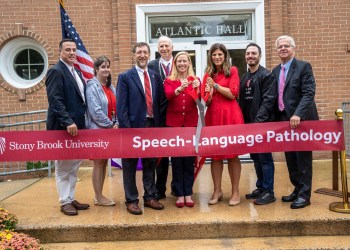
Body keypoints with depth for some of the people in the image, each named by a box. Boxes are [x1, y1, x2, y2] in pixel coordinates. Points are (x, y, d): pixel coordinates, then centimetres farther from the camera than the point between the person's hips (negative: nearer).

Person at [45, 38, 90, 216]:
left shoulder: (76, 72, 17)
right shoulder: (56, 71, -10)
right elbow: (55, 100, -19)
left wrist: (78, 122, 11)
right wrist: (68, 122, -26)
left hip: (76, 126, 9)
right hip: (62, 127, -8)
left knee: (74, 166, 14)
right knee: (63, 167, 3)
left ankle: (71, 198, 25)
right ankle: (65, 202, 13)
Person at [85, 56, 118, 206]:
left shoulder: (111, 87, 14)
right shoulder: (92, 86, -10)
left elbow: (116, 108, 12)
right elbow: (95, 111, -18)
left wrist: (116, 124, -5)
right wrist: (110, 125, -15)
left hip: (110, 130, 7)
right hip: (97, 130, -7)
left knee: (104, 163, 11)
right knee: (98, 163, 0)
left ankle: (99, 195, 21)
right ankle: (98, 198, 10)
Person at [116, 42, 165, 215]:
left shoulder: (156, 77, 11)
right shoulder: (125, 77, -3)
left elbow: (160, 102, 10)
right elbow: (121, 106, -9)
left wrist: (159, 125, 2)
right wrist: (126, 129, -15)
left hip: (152, 126, 5)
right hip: (133, 125, -4)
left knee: (150, 163, 13)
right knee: (130, 165, 6)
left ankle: (150, 197, 27)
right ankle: (131, 200, 18)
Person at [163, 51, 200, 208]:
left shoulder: (194, 80, 8)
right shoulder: (169, 81, 4)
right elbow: (168, 95, -17)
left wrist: (197, 89, -28)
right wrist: (180, 89, -36)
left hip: (191, 122, 1)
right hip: (174, 122, -1)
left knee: (189, 159, 5)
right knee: (176, 159, 3)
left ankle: (188, 193, 15)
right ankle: (179, 194, 11)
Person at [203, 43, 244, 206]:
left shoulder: (232, 71, 3)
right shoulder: (208, 75, 14)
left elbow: (232, 93, -9)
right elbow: (206, 102, 12)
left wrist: (215, 85, -8)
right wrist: (208, 95, -9)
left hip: (230, 115, -4)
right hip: (213, 116, 4)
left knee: (232, 153, 2)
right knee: (215, 154, 6)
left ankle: (235, 191, 11)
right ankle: (217, 191, 16)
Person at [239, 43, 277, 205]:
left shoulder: (267, 75, -6)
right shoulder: (244, 78, 16)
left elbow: (268, 100, -14)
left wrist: (257, 121, -20)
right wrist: (243, 122, 6)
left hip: (263, 124, -7)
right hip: (249, 124, 7)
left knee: (265, 157, -2)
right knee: (255, 157, 13)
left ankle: (269, 192, 8)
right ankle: (260, 187, 26)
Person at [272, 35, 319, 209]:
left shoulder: (304, 66, -5)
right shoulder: (275, 71, 14)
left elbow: (309, 93, -15)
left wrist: (297, 114, -26)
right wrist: (277, 118, 5)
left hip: (301, 120, -6)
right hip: (284, 120, 6)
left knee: (303, 158, 1)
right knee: (290, 159, 13)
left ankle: (304, 194, 11)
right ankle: (297, 189, 26)